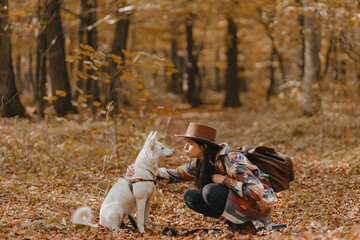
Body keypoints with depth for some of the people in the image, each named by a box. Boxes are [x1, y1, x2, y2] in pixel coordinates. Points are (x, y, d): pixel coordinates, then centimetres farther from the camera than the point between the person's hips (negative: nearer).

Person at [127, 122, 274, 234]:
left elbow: (256, 191, -33)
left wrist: (225, 180, -27)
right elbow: (177, 174, 8)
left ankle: (244, 226, -12)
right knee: (190, 197, -3)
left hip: (260, 203, -8)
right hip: (235, 199, 8)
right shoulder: (200, 163, -2)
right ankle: (233, 220, 1)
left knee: (210, 191, -29)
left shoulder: (231, 160, -27)